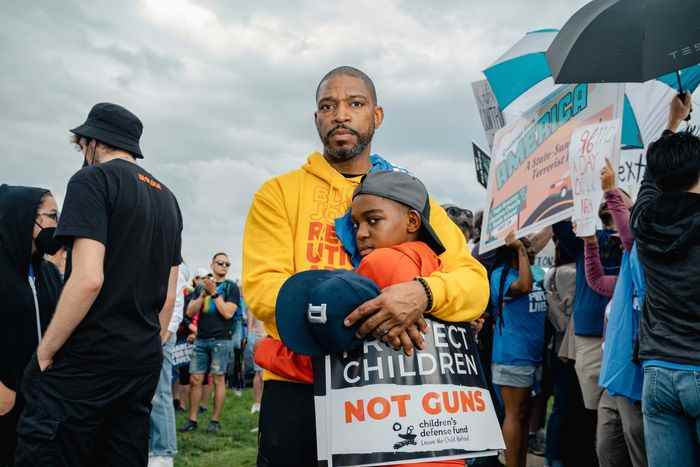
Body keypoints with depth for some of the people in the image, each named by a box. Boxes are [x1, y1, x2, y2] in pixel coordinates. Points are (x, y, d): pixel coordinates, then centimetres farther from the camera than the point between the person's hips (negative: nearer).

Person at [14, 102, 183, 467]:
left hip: (87, 358, -8)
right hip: (145, 361, 8)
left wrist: (44, 353, -11)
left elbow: (88, 278, -19)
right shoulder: (167, 198, 16)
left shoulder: (94, 180, -7)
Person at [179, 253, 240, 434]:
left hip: (221, 339, -4)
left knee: (218, 379, -2)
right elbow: (190, 312, 7)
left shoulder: (231, 287, 4)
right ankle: (192, 420, 9)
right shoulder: (201, 287, 15)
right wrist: (203, 294, -6)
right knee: (195, 379, 2)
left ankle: (215, 421, 5)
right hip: (201, 339, 4)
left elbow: (228, 313, -8)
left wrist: (214, 293, -9)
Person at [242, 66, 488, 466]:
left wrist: (424, 294, -24)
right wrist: (364, 311, -22)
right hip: (300, 388, -2)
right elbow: (262, 287, -10)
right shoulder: (280, 193, 3)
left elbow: (476, 283, -1)